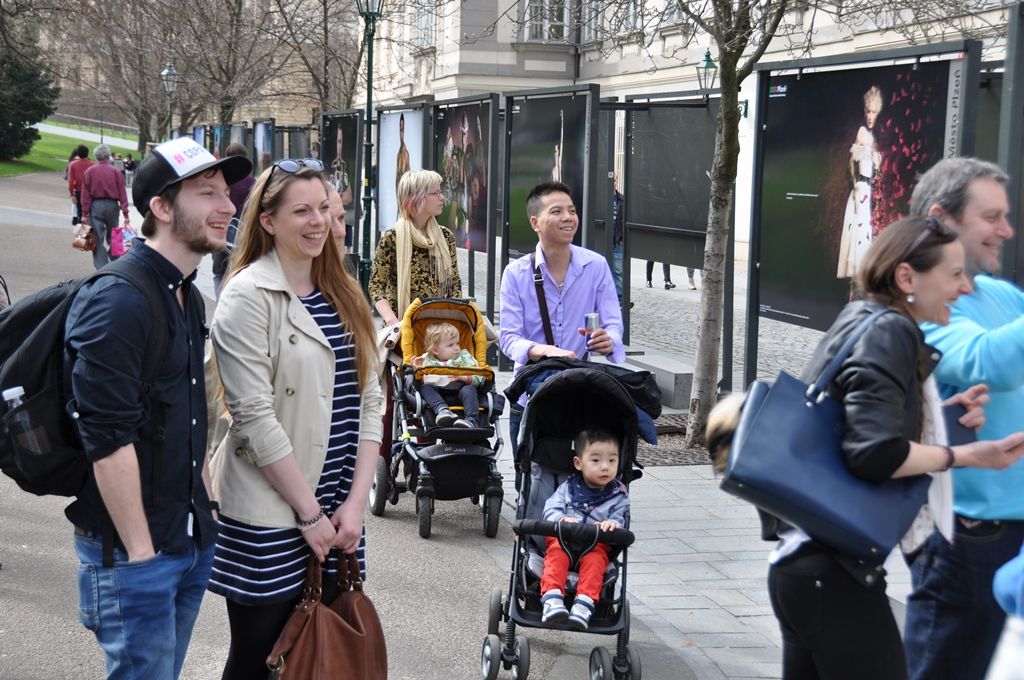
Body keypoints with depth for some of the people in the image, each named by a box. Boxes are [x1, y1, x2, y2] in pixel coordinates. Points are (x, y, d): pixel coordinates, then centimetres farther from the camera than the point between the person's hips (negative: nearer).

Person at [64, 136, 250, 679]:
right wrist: (140, 553, -19)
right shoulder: (116, 303, -18)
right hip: (133, 552, -9)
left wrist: (204, 506, 16)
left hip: (191, 543, 9)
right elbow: (107, 439, -21)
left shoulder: (187, 298, 12)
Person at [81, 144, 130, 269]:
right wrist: (125, 213, -1)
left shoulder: (90, 171, -2)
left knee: (98, 239, 0)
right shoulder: (116, 172, -1)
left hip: (96, 206, -1)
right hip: (112, 205, 1)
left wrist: (85, 213, 1)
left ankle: (101, 267, -5)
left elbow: (85, 194, -2)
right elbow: (122, 193, -2)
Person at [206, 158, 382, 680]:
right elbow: (254, 417, -15)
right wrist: (310, 513, -13)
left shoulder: (344, 295, 10)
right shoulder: (248, 297, -10)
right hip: (269, 517, -6)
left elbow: (369, 400, 8)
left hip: (339, 513, 6)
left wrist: (355, 501, -2)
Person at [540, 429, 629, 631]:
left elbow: (621, 517, 1)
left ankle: (584, 603, -45)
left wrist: (613, 523, -25)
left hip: (596, 544, 0)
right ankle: (552, 599, -45)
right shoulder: (568, 487, 12)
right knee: (556, 554, -31)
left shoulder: (618, 495, 11)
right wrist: (562, 520, -20)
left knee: (595, 559, -33)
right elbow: (551, 509, 3)